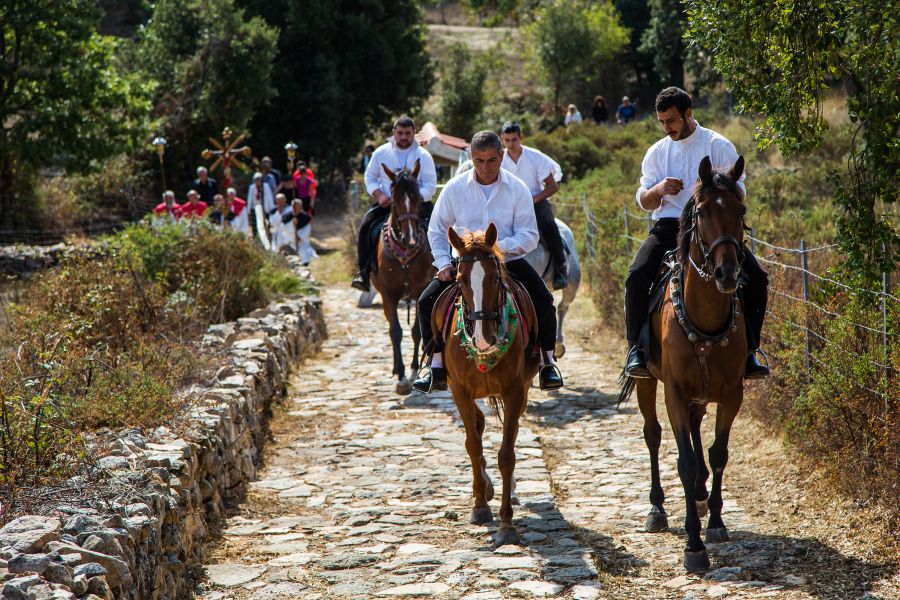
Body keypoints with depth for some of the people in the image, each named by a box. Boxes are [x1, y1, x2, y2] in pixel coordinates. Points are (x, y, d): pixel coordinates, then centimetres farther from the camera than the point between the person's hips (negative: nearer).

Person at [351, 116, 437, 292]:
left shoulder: (423, 156, 1)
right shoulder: (381, 152, 6)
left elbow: (430, 185, -1)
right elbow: (370, 177, 12)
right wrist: (379, 194, -8)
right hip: (385, 203, 1)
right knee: (366, 225, -22)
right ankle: (364, 274, -18)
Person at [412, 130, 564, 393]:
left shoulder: (518, 189, -6)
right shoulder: (455, 188, -4)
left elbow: (529, 236, -9)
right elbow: (437, 231, 6)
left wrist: (499, 246, -26)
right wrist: (443, 262, -9)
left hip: (508, 261, -1)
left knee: (543, 300, -23)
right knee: (427, 301, -16)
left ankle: (547, 362, -5)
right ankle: (437, 368, -4)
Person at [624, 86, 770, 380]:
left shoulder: (719, 146, 5)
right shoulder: (657, 152, 14)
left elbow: (738, 191, 1)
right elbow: (644, 201, 13)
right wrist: (659, 190, -10)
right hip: (669, 227, 1)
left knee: (756, 278, -19)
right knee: (637, 276, -26)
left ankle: (747, 350, -6)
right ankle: (637, 349, -16)